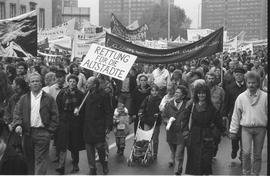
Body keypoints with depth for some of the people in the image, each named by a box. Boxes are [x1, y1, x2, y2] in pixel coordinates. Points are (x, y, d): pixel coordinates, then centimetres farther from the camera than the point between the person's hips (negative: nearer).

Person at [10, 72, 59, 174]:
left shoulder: (48, 99, 4)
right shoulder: (23, 99, 11)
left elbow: (54, 116, 3)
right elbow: (17, 113, 6)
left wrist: (50, 130, -5)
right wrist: (17, 124, -11)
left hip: (42, 133, -3)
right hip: (27, 133, 3)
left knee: (41, 160, -7)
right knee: (29, 159, 11)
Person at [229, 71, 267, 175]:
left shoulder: (265, 97, -2)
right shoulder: (241, 97, 0)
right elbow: (236, 115, 5)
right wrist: (233, 130, 5)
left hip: (260, 128, 0)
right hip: (246, 128, 0)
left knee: (257, 154, 9)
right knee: (246, 152, -10)